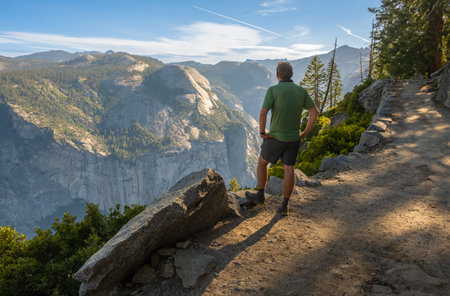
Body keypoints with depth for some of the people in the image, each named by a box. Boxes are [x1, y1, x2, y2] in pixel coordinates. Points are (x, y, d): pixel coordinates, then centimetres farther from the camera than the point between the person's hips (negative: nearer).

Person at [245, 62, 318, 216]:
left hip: (276, 137, -4)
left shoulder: (273, 90, -14)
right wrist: (305, 133, 6)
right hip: (294, 138, 4)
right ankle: (285, 205, 14)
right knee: (289, 170, 8)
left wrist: (262, 132, -11)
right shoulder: (301, 91, 0)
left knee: (262, 162, 18)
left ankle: (260, 195, 26)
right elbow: (314, 112, 1)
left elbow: (263, 113, -26)